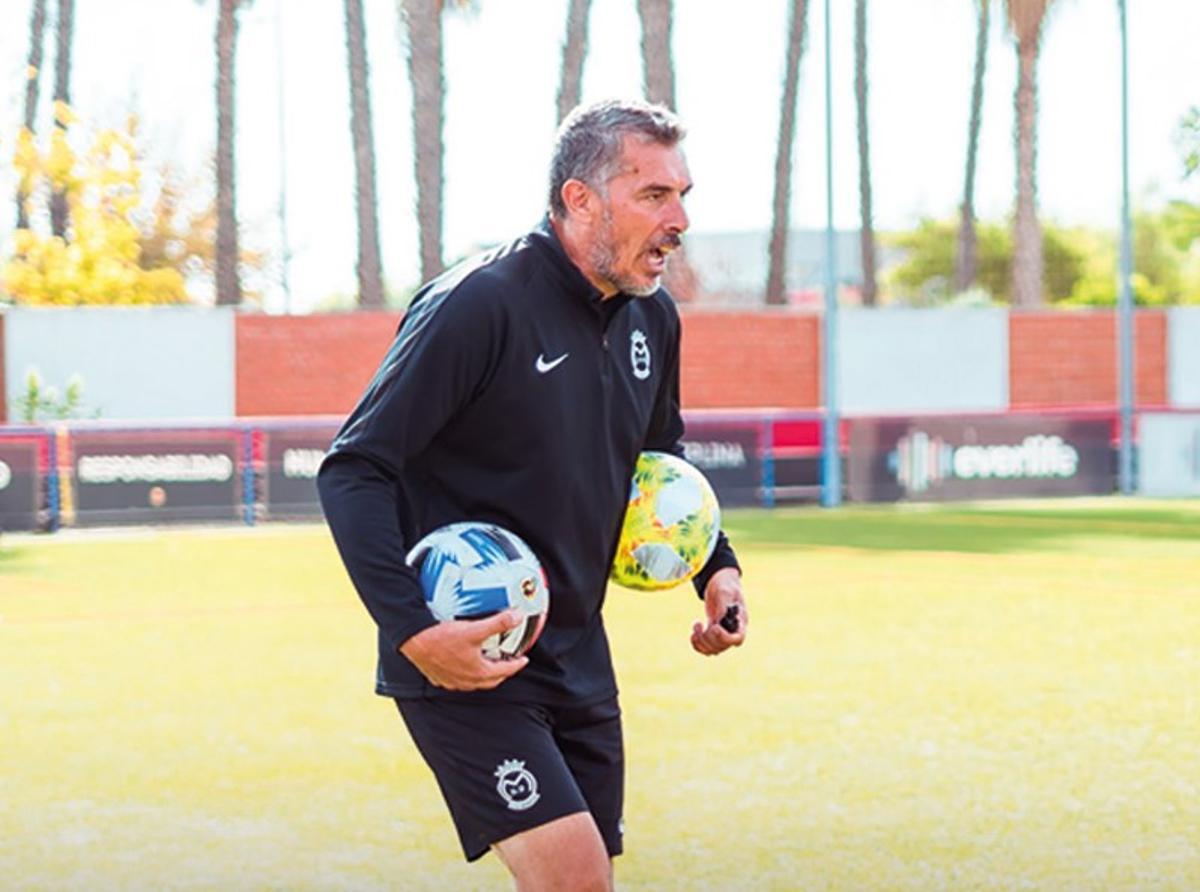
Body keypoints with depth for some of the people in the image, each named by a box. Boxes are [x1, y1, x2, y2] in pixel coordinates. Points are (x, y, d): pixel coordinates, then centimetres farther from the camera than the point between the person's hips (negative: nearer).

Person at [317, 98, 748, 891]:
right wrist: (413, 631, -25)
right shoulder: (477, 306, -18)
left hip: (578, 665, 8)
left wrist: (716, 567, 9)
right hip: (465, 664, -8)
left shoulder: (653, 319, 7)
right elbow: (352, 470, -17)